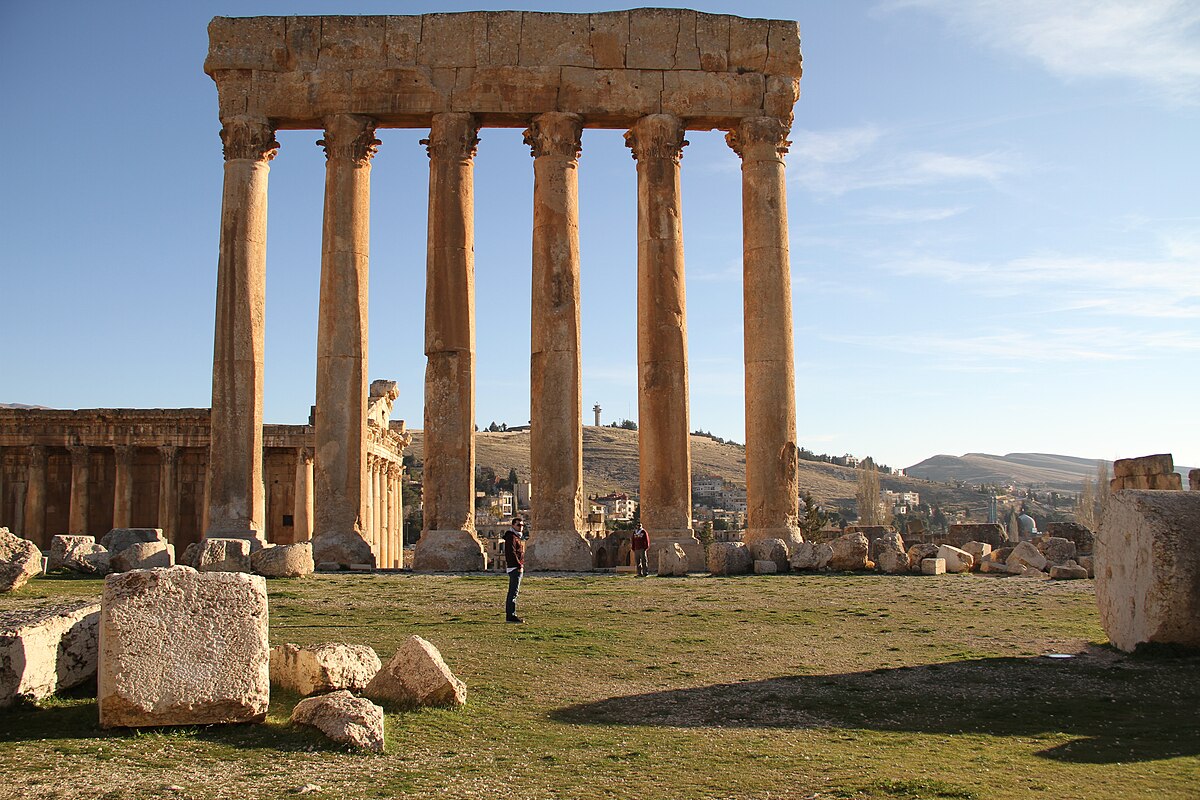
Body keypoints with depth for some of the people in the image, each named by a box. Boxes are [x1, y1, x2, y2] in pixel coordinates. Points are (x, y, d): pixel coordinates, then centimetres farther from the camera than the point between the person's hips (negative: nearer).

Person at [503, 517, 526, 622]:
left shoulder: (519, 537, 20)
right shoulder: (511, 537, -12)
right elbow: (511, 553, -20)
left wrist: (521, 565, 15)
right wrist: (519, 566, -20)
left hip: (518, 567, 11)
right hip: (514, 567, -11)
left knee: (512, 592, 12)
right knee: (514, 591, -11)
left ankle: (509, 615, 16)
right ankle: (511, 615, -12)